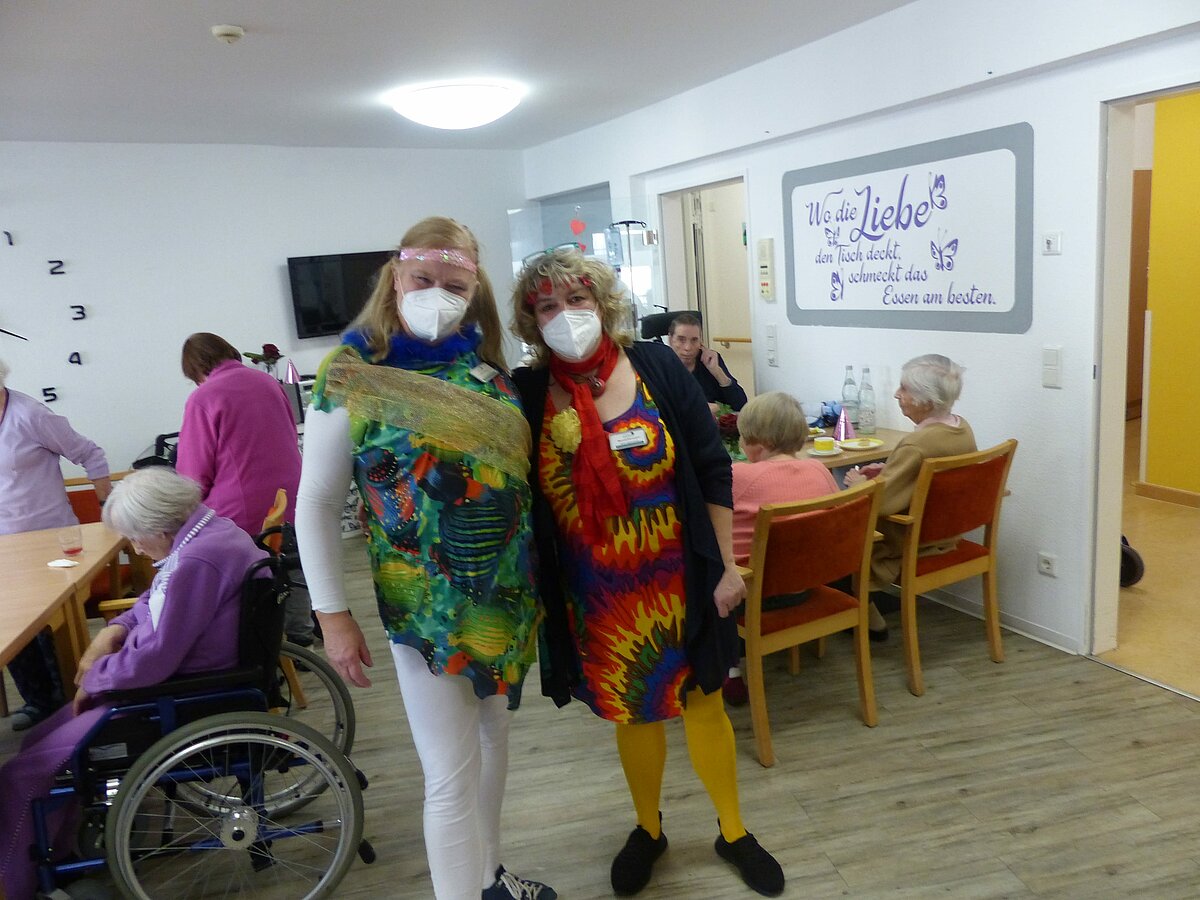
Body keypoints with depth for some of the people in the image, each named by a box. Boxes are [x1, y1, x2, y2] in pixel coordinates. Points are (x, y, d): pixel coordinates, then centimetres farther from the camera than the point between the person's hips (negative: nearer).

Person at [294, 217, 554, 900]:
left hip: (510, 595, 6)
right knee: (453, 778, 2)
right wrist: (333, 615, -10)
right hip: (427, 606, -5)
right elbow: (317, 505, -7)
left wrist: (537, 583, 10)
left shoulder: (486, 364, 0)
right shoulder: (350, 375, -12)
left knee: (495, 737, 22)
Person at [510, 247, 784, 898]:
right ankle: (648, 829, 44)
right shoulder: (527, 394, -7)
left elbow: (712, 470, -3)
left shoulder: (656, 367, -7)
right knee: (631, 713, 18)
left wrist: (727, 566, -3)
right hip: (597, 598, 0)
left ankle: (733, 832, 39)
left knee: (701, 701, 15)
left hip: (677, 582, 0)